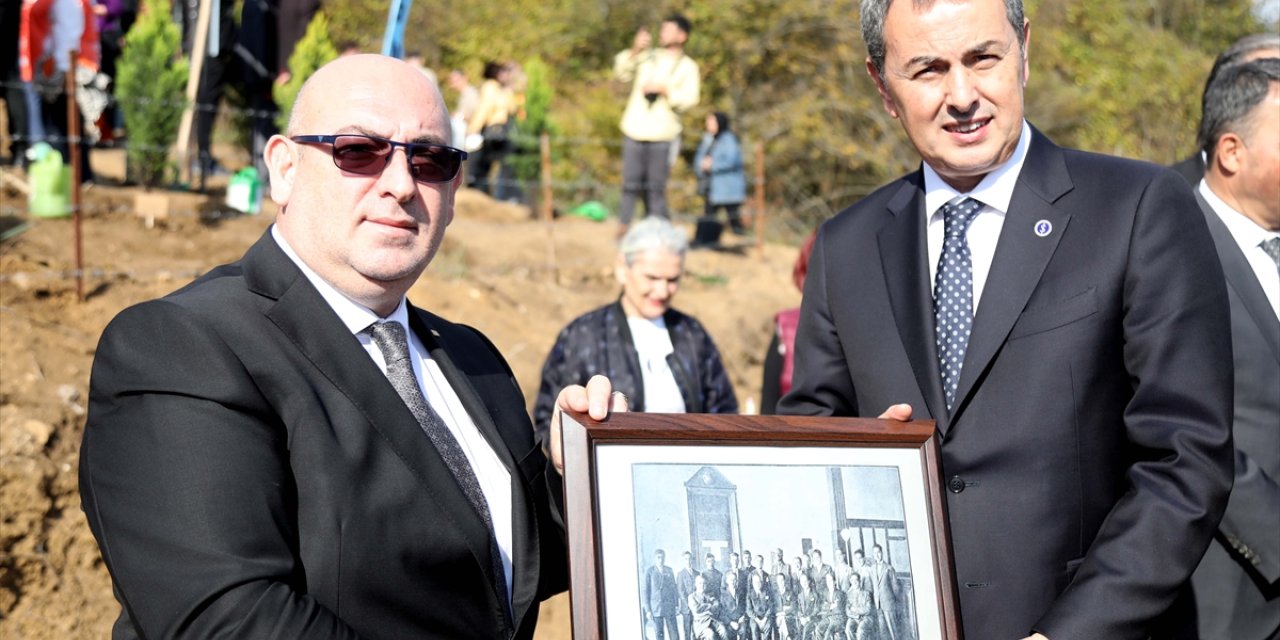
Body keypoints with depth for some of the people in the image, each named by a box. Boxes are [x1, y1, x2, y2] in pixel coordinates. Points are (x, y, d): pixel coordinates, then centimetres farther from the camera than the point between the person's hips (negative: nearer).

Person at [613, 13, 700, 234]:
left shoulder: (687, 67, 4)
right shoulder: (647, 57, 13)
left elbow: (689, 100, -7)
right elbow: (622, 74, 4)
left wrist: (664, 90, -16)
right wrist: (634, 51, -7)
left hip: (662, 136, -2)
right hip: (634, 132, 2)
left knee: (655, 187, -2)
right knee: (631, 183, 1)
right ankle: (623, 228, 6)